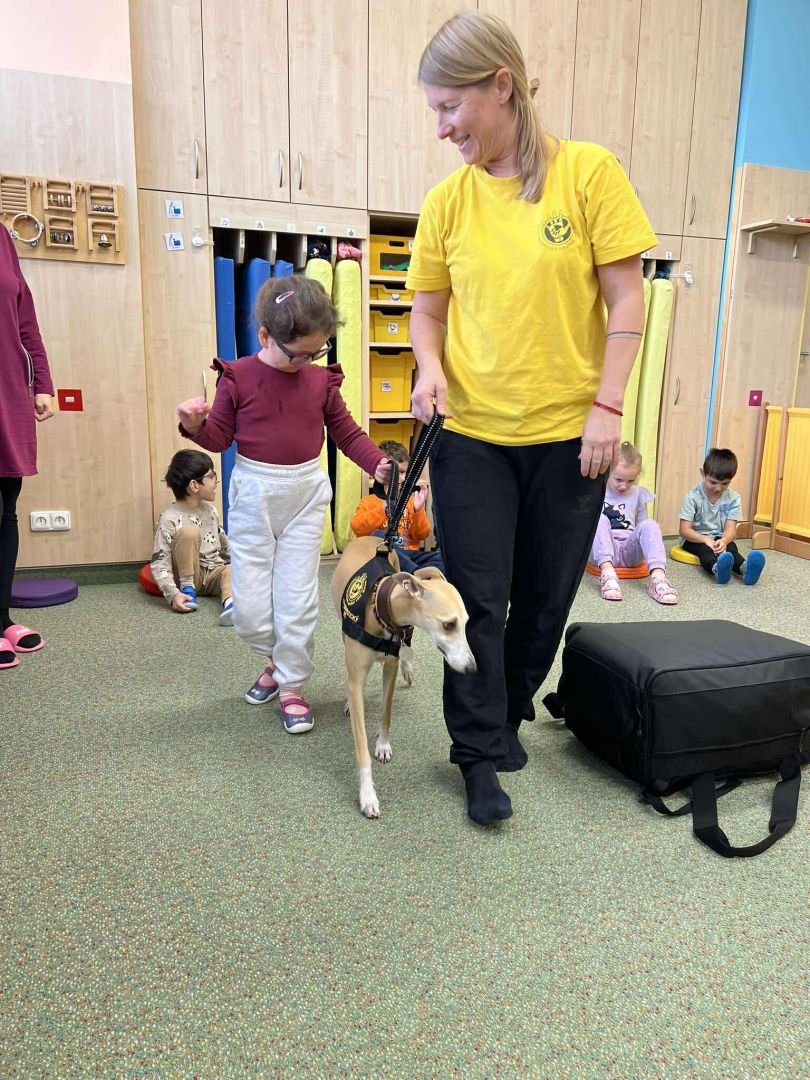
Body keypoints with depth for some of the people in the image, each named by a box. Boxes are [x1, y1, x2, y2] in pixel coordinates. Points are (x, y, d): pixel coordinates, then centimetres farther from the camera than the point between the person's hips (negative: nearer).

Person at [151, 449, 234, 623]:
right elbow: (160, 564, -21)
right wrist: (173, 594, -33)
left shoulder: (210, 510, 3)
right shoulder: (169, 518, -17)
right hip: (188, 574, -5)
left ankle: (230, 603, -56)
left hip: (214, 572, 5)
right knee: (188, 531, -28)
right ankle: (188, 588, -18)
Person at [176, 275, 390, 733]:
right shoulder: (238, 377, -5)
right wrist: (195, 424, -19)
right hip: (254, 494, 0)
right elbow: (219, 437, 2)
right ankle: (278, 659, 32)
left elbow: (347, 432, 7)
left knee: (297, 600, 1)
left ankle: (293, 685, 19)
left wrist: (378, 462, -8)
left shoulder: (321, 379, 0)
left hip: (305, 494, 1)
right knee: (250, 608, 2)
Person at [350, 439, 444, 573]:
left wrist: (418, 510, -8)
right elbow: (358, 529, -9)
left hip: (409, 555, 3)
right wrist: (385, 508, -19)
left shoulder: (411, 501, 19)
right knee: (377, 536, -34)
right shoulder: (369, 501, 11)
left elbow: (422, 535, 9)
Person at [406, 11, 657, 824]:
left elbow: (625, 300, -3)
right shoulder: (447, 200, 3)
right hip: (472, 433, 1)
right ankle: (479, 756, 17)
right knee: (478, 598, 2)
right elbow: (427, 309, 10)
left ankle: (509, 714, 35)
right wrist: (431, 368, -11)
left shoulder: (588, 172, -3)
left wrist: (607, 405, -11)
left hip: (567, 432, 0)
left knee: (546, 595, 11)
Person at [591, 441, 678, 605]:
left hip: (629, 551, 2)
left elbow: (641, 525, 20)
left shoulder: (638, 494, 13)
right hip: (602, 552, -2)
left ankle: (658, 577, -44)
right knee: (600, 519, -30)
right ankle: (607, 572, -47)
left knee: (650, 524, -25)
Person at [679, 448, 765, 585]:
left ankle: (745, 568, -62)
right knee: (705, 549, -35)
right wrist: (706, 539, -34)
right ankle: (717, 569, -70)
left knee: (731, 547, -29)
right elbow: (685, 530, -16)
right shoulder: (693, 497, -13)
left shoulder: (733, 498, -4)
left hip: (720, 538, 3)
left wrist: (724, 541, -36)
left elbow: (730, 528, -11)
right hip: (696, 539, -3)